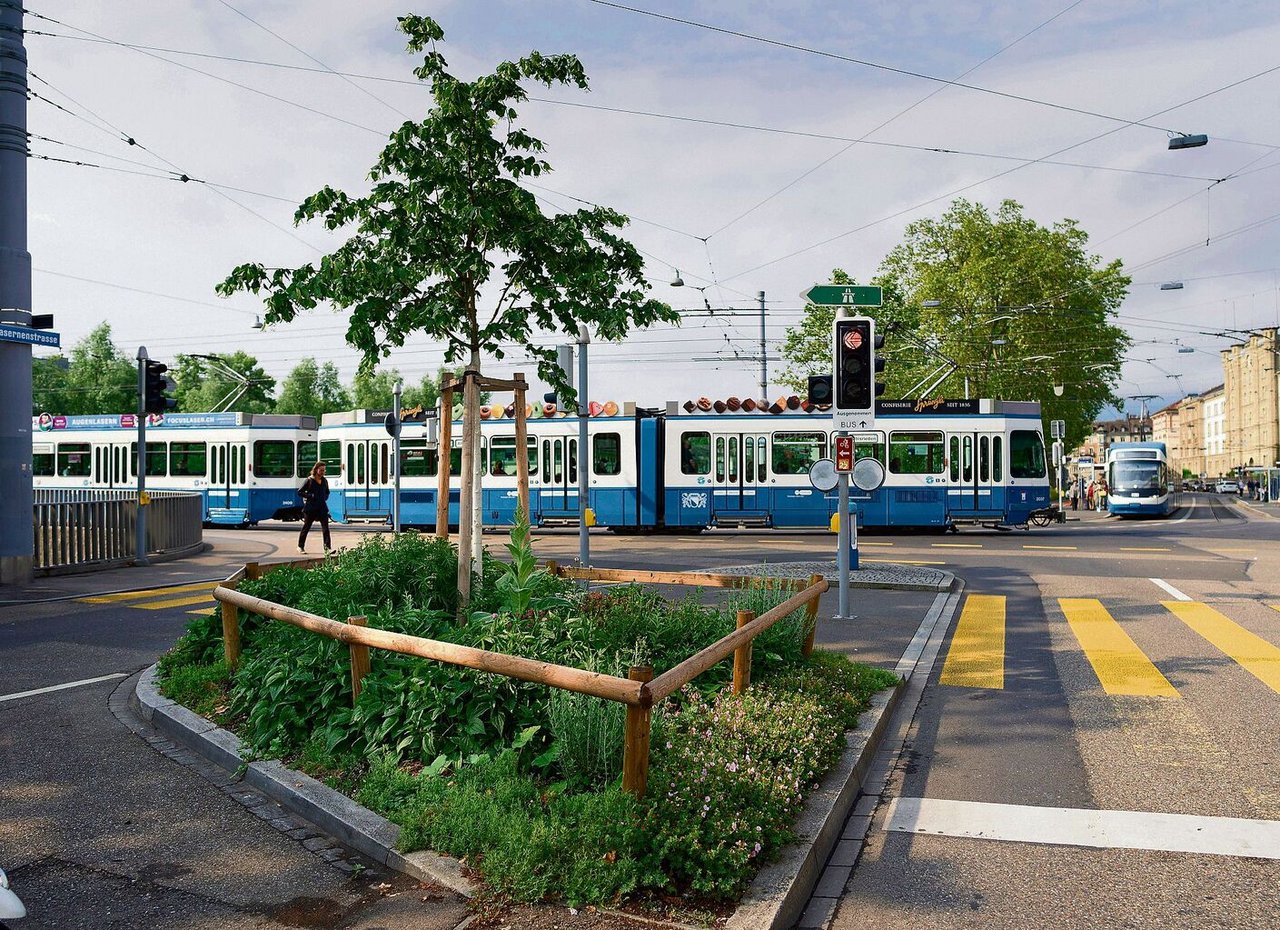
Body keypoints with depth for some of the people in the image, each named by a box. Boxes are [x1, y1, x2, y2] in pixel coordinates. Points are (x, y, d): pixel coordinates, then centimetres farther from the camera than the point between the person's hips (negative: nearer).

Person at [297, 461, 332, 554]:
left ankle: (327, 547, -7)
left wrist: (325, 498, 6)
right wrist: (310, 496, -14)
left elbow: (327, 492, 25)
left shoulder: (324, 481, 9)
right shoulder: (309, 481, -7)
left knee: (325, 527, -6)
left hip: (322, 508, 4)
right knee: (306, 527, 8)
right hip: (310, 508, -4)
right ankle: (300, 546, 22)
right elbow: (299, 492, -5)